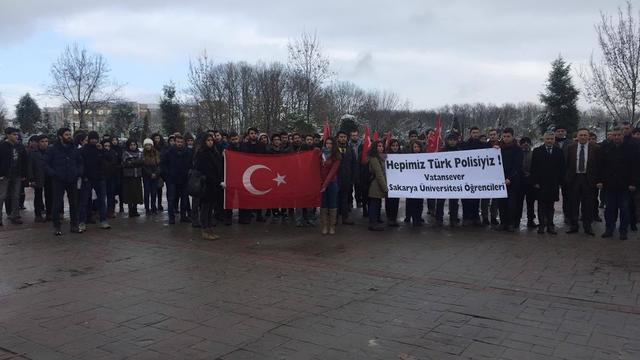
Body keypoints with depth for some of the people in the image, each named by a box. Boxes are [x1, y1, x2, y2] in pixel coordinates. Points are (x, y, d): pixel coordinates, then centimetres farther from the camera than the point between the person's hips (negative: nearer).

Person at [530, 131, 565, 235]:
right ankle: (541, 225, 9)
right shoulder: (537, 151, 2)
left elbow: (562, 168, 7)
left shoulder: (559, 151, 7)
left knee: (551, 206, 6)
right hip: (541, 183, -1)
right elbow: (534, 168, -1)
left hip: (554, 184, 1)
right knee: (541, 205, 4)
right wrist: (535, 182, -7)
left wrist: (560, 181, -1)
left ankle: (550, 226, 11)